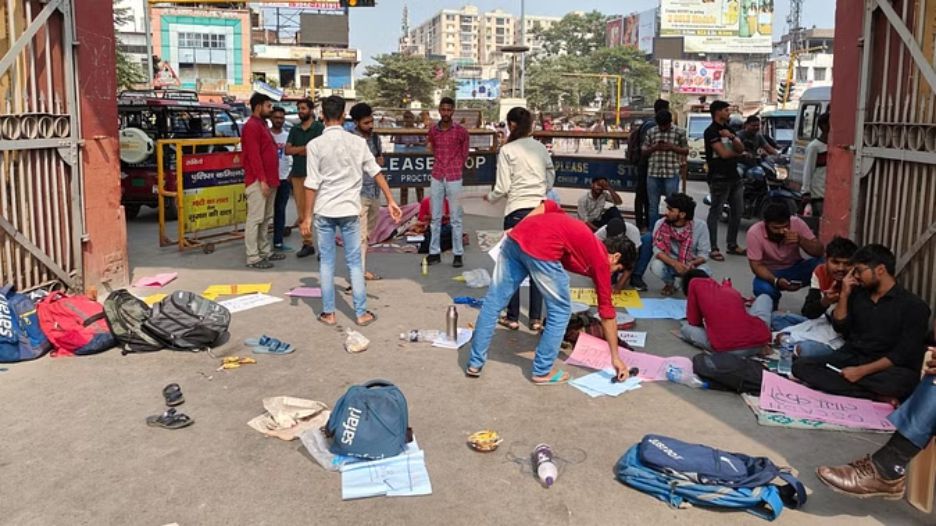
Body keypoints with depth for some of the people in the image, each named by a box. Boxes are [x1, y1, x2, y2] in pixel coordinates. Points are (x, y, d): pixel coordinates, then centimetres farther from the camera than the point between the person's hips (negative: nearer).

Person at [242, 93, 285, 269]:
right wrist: (262, 180, -23)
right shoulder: (252, 126, -13)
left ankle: (266, 251, 22)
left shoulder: (262, 125, 19)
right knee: (255, 219, -7)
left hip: (268, 180, 10)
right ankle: (253, 257, -5)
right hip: (257, 181, -10)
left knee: (266, 219, 14)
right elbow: (253, 156, -19)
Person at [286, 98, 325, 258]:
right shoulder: (295, 129, 15)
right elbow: (288, 150, 6)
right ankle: (307, 244, 12)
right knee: (301, 212, 5)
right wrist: (306, 147, -6)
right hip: (297, 174, 5)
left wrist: (298, 150, -1)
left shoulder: (319, 128, -1)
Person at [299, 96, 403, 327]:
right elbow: (376, 172, 0)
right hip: (350, 210, 1)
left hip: (324, 211, -1)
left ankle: (328, 313, 14)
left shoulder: (315, 145, -8)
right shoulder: (357, 142, -2)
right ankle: (361, 313, 12)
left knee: (327, 262, 9)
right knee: (354, 262, 8)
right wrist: (391, 201, 6)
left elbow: (312, 184, -9)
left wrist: (307, 216, -3)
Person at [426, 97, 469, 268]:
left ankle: (458, 255, 4)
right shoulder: (433, 130, 5)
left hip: (454, 179, -3)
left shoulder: (461, 131, -4)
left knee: (456, 219, 1)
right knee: (435, 218, 7)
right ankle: (434, 253, 14)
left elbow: (464, 155, 9)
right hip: (437, 178, 3)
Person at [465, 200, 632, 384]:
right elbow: (606, 311, 17)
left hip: (515, 238, 7)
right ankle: (543, 371, 18)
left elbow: (549, 206, 25)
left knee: (493, 302, 14)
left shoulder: (584, 238, 33)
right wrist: (615, 357, 23)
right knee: (560, 310, 13)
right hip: (542, 250, -7)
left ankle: (475, 363, 22)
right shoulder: (601, 259, 16)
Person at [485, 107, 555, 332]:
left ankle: (512, 317, 14)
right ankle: (536, 318, 12)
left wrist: (490, 198, 10)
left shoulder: (507, 150, -6)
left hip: (517, 210, -4)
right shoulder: (541, 148, 8)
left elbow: (503, 187, -8)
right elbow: (551, 180, 12)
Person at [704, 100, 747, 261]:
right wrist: (737, 153, 4)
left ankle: (732, 244, 23)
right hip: (719, 178, -9)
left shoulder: (728, 129, 17)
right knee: (715, 212, -5)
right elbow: (723, 153, -16)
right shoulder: (711, 131, -9)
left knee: (737, 212, 12)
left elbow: (741, 148, 8)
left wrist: (732, 137, -11)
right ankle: (714, 248, -3)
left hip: (734, 176, 9)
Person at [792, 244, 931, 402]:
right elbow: (840, 327, 14)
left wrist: (862, 371, -21)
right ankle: (877, 396, -27)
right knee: (801, 366, -22)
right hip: (849, 360, 6)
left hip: (884, 369, -5)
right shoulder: (858, 294, 10)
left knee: (902, 380, -39)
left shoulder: (913, 306, -6)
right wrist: (844, 295, 0)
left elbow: (905, 353, -13)